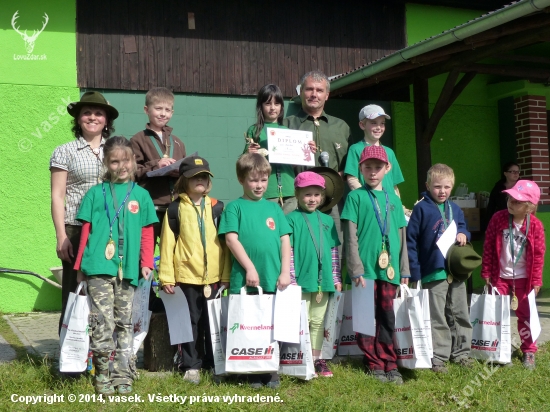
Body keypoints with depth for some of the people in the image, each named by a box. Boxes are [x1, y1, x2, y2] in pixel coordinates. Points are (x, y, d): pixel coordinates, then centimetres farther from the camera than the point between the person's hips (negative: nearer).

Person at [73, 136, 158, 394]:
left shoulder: (141, 195, 9)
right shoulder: (96, 193, 6)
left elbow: (147, 233, 8)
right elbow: (86, 231, 7)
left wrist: (146, 263, 0)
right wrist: (80, 264, 5)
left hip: (128, 269, 2)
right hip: (98, 267, -2)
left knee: (125, 323, 9)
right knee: (102, 322, -5)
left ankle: (123, 375, 15)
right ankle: (103, 375, 4)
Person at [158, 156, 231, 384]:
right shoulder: (176, 209, 1)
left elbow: (225, 243, 10)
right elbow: (167, 243, -2)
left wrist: (227, 275, 5)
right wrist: (166, 277, -6)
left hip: (214, 277, 2)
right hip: (186, 275, -2)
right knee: (190, 321, 7)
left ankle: (218, 363, 21)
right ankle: (191, 365, 16)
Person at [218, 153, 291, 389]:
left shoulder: (273, 208, 13)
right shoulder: (235, 207, 3)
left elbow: (285, 240, 10)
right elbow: (231, 239, -6)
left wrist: (285, 271, 0)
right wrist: (250, 268, -12)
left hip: (273, 280, 3)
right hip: (245, 279, -3)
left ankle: (271, 372, 19)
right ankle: (252, 373, 14)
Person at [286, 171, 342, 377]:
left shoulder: (327, 220, 11)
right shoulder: (292, 219, -4)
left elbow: (334, 251, 13)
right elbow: (287, 250, -8)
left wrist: (336, 277, 10)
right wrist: (291, 279, -12)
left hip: (323, 281, 5)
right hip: (301, 281, -5)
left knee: (318, 322, 13)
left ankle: (317, 359, 21)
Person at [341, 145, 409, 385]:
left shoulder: (393, 199, 14)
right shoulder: (356, 197, 2)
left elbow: (401, 236, 16)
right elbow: (351, 236, -3)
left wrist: (404, 270, 12)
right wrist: (356, 269, -10)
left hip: (390, 268, 3)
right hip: (365, 267, -3)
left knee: (387, 316, 6)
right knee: (367, 317, 2)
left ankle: (389, 364, 14)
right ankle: (374, 364, 10)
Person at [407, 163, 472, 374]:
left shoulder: (455, 209, 10)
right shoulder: (421, 209, -7)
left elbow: (463, 227, 22)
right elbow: (410, 240, -8)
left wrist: (463, 234, -5)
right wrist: (414, 271, -13)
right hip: (434, 272, -6)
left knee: (460, 314, 14)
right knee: (437, 317, -1)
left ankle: (460, 352, 26)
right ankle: (438, 358, 6)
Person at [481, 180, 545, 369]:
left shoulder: (535, 225, -11)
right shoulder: (498, 218, -11)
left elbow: (539, 254, -4)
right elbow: (488, 247, -5)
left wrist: (536, 280, -5)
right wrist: (486, 273, -3)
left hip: (523, 278, 0)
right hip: (500, 276, 1)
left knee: (525, 315, 9)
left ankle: (529, 351, 22)